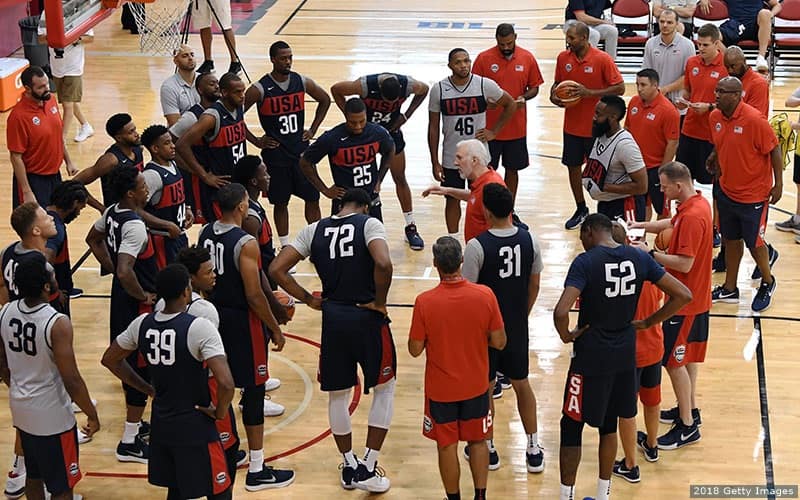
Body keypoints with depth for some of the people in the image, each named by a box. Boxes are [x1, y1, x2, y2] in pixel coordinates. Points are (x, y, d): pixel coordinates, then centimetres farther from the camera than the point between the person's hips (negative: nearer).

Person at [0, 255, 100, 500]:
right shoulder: (57, 324, -27)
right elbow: (71, 380, -24)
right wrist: (92, 414, -10)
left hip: (21, 409, 7)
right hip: (52, 415, -7)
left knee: (34, 475, 25)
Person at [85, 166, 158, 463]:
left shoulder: (111, 213, 2)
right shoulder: (135, 226, -27)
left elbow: (93, 240, 21)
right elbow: (125, 272, -36)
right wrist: (144, 296, -20)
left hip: (121, 296, 10)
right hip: (138, 304, -10)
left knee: (129, 361, 21)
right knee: (142, 368, -1)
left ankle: (135, 424, 36)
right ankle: (130, 443, 4)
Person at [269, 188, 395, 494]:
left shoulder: (314, 230, 6)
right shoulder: (369, 224, -5)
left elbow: (276, 269, -1)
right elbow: (383, 264, -24)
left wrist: (309, 299, 8)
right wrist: (379, 302, -9)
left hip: (333, 319, 3)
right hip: (367, 317, -3)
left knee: (338, 395, 20)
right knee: (384, 389, 15)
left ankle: (349, 467, 27)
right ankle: (368, 469, 12)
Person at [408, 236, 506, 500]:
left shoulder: (424, 302, -21)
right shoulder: (485, 295, -17)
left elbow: (415, 349, -12)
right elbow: (499, 341, -9)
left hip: (441, 389, -1)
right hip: (476, 386, 2)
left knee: (447, 446, 15)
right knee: (478, 441, 20)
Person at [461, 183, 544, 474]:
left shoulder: (477, 246, -22)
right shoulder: (529, 240, -7)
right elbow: (534, 286, 4)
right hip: (517, 327, 4)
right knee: (521, 384, 18)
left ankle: (486, 449, 25)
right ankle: (533, 450, 23)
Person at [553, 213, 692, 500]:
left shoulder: (586, 262, -17)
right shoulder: (639, 258, -2)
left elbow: (561, 312, -29)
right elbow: (683, 295, -1)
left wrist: (566, 336, -9)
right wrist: (648, 323, 7)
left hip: (590, 358, -5)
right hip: (625, 356, 5)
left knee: (571, 427, 9)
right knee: (609, 426, 20)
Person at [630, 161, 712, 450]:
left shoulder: (692, 217, -27)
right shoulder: (698, 204, 3)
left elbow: (684, 264, -29)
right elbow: (673, 224, 21)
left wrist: (649, 254, -22)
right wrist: (641, 226, 8)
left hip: (684, 302, -10)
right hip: (695, 298, 10)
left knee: (674, 361, -2)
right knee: (687, 356, 22)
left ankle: (687, 427, 4)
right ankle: (689, 409, 35)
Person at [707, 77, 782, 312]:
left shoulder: (754, 120, -23)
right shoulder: (715, 117, -3)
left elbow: (774, 150, -15)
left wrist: (778, 184, -13)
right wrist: (714, 158, 3)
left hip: (754, 194, -6)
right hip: (727, 190, 6)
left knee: (753, 242, 6)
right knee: (731, 239, 15)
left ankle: (767, 282, 31)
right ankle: (730, 289, 28)